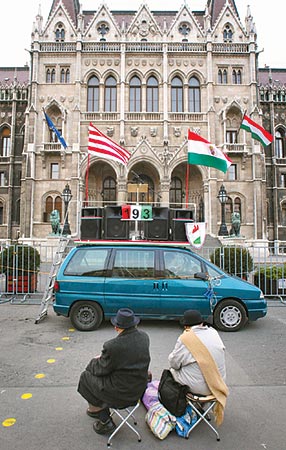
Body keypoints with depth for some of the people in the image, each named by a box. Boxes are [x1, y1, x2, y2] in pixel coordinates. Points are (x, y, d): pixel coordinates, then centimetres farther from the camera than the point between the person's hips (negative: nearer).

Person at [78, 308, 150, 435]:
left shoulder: (112, 346, -28)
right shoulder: (144, 337, -9)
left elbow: (100, 370, -12)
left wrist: (95, 361, 10)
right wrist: (103, 358, 12)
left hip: (121, 395, -7)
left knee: (86, 377, 14)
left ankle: (105, 421, 20)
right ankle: (97, 408, 38)